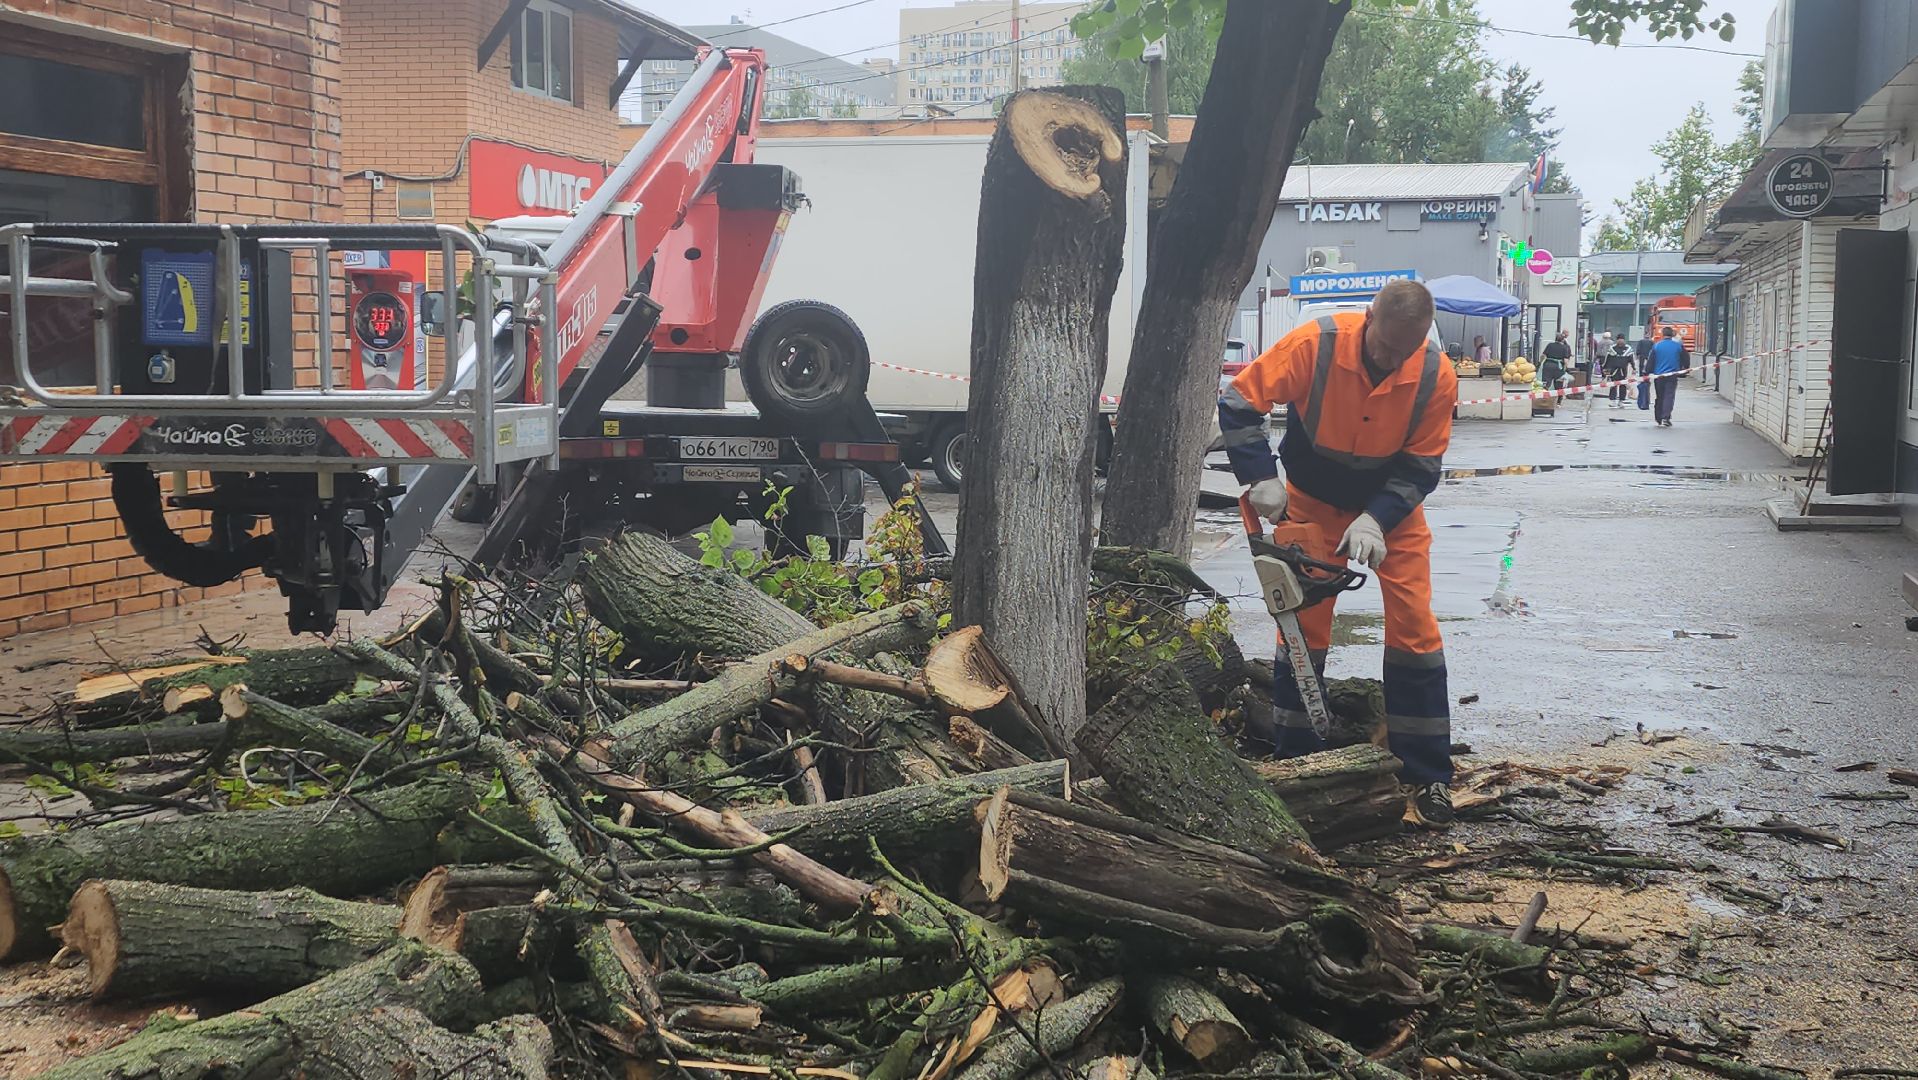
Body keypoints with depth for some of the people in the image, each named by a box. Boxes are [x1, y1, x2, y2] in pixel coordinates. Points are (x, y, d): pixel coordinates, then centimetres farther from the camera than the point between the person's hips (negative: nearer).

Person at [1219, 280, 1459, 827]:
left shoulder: (1436, 377, -22)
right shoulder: (1316, 344, -27)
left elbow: (1420, 467, -16)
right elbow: (1239, 402, -21)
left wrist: (1375, 520, -30)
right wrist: (1261, 478, -30)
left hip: (1392, 506, 1)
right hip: (1312, 502, 0)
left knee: (1414, 627, -7)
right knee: (1302, 625, -1)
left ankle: (1426, 777, 0)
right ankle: (1295, 762, 11)